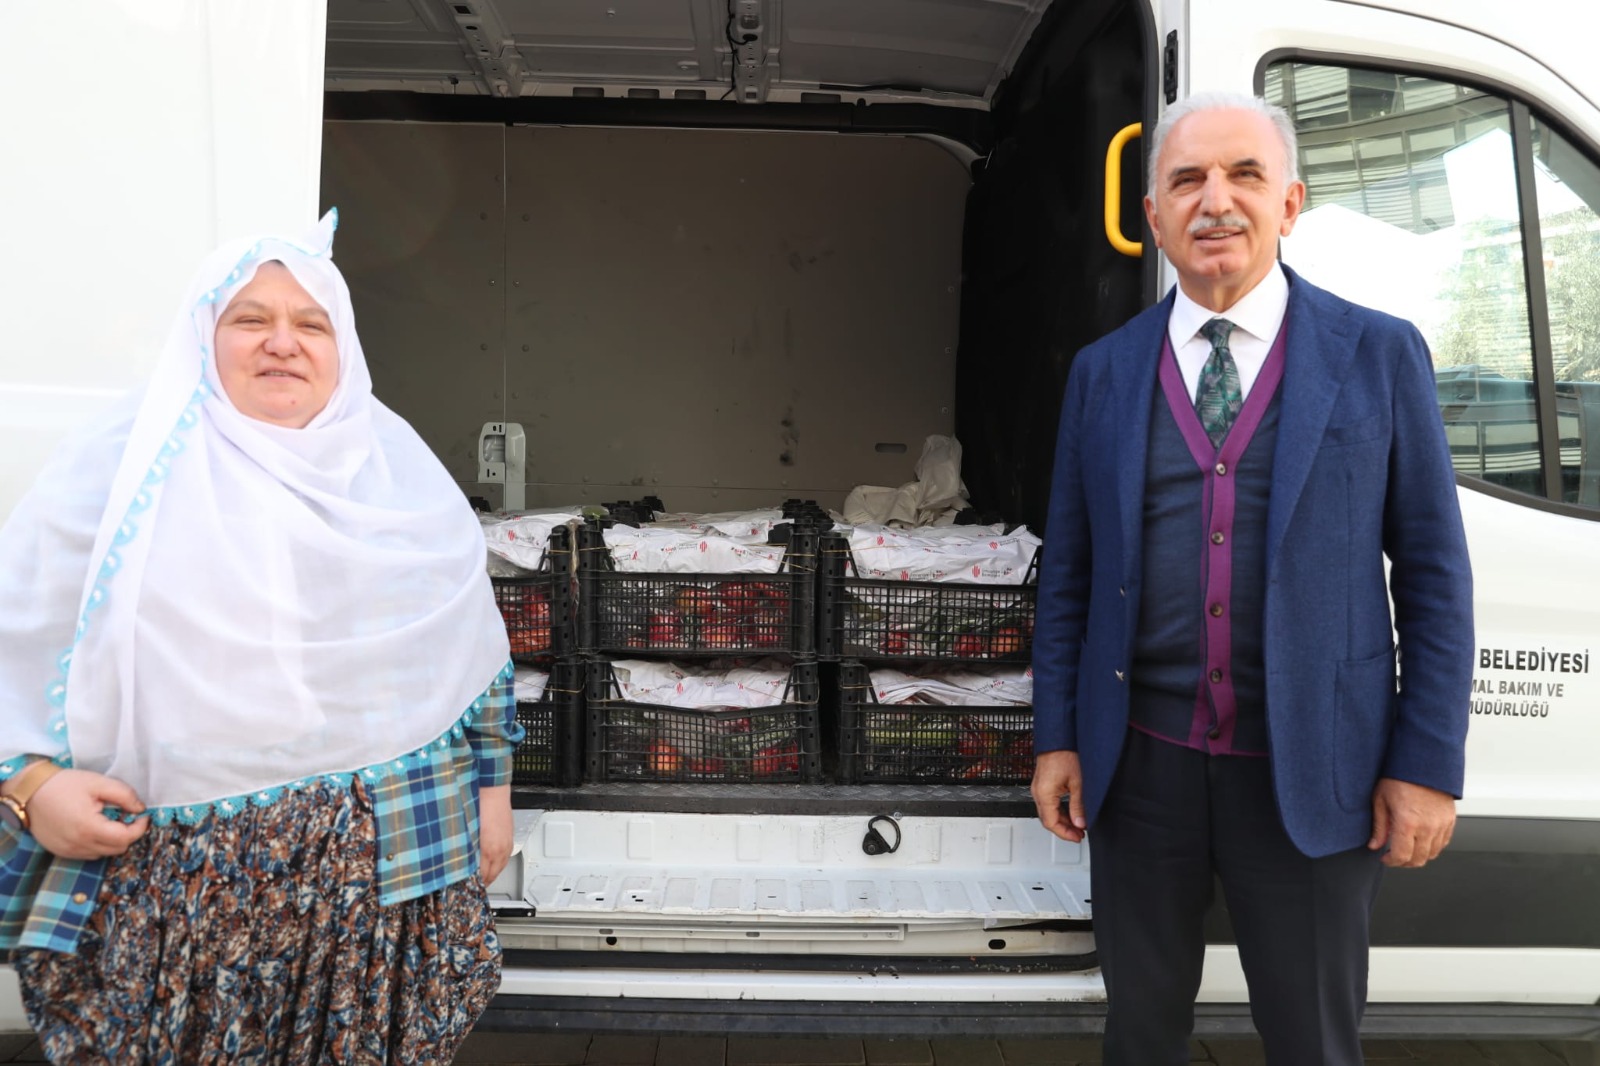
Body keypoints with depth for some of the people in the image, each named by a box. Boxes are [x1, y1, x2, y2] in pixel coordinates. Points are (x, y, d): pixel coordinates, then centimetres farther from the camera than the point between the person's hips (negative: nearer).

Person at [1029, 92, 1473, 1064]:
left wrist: (1428, 764, -5)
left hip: (1312, 775, -1)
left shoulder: (1381, 355, -1)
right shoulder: (1103, 372, 5)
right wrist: (1057, 737, 3)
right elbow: (1068, 570, 6)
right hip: (1139, 764, 2)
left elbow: (1433, 572, -1)